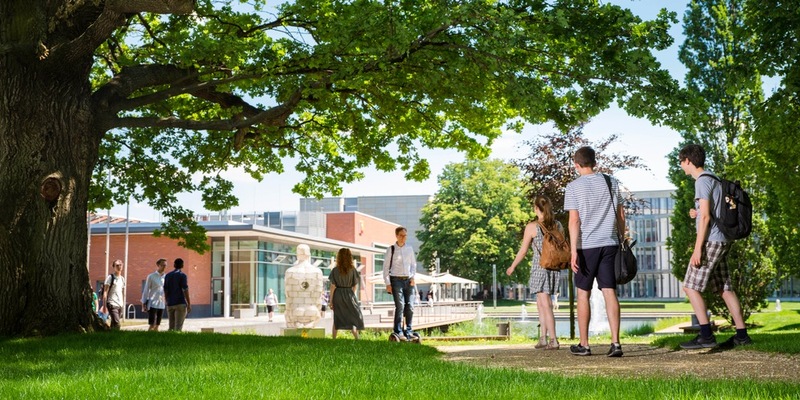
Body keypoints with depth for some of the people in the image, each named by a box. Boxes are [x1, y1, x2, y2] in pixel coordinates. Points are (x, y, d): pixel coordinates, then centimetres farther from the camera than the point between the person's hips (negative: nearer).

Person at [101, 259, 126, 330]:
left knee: (113, 324, 7)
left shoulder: (122, 279, 16)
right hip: (112, 305, -6)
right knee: (116, 324, -17)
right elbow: (105, 292, -6)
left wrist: (123, 305, 18)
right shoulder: (110, 278, -3)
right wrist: (104, 306, -12)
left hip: (120, 305, 6)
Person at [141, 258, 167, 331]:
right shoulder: (151, 277, -3)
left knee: (157, 325, 7)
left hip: (161, 304, 5)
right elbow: (146, 290, -1)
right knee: (152, 325, -10)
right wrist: (143, 303, -4)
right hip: (152, 303, -5)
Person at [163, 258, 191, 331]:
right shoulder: (182, 275, -6)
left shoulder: (167, 276, 11)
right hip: (180, 303, -5)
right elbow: (185, 290, -10)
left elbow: (165, 291, 11)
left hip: (170, 304, 5)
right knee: (178, 326, -7)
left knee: (171, 327, 10)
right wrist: (189, 304, -7)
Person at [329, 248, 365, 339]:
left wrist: (331, 300, 1)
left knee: (337, 319, 12)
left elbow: (333, 286, -5)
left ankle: (333, 338, 15)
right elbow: (355, 286, -1)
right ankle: (356, 338, -1)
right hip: (349, 295, -1)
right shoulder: (353, 270, -5)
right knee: (355, 316, 9)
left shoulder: (335, 270, -6)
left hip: (338, 295, 1)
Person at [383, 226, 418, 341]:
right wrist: (388, 284, -5)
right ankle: (398, 332, -6)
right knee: (400, 306, -11)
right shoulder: (391, 249, -1)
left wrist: (413, 276, 2)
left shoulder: (409, 248, 9)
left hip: (408, 280, 4)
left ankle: (408, 331, 13)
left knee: (409, 306, 2)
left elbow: (413, 264, 17)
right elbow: (386, 267, 0)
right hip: (396, 280, -4)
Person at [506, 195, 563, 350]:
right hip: (555, 267, 5)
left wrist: (513, 266, 9)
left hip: (539, 267, -5)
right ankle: (543, 338, 17)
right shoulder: (558, 225, 5)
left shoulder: (532, 227, -9)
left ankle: (553, 340, -7)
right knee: (540, 303, 15)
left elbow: (523, 251, -4)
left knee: (545, 304, -3)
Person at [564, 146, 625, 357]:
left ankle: (584, 345, 14)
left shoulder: (573, 187, -4)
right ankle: (615, 342, -8)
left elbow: (574, 221, -11)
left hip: (587, 245, -3)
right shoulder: (611, 182, 7)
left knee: (583, 294, 8)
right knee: (610, 293, 1)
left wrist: (573, 251, -12)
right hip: (610, 244, 3)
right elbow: (620, 216, 9)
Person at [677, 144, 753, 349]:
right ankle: (741, 334, 12)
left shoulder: (702, 182, -11)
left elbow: (705, 217, -18)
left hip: (711, 241, -10)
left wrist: (697, 248, -19)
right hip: (722, 240, 10)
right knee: (725, 288, 11)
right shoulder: (714, 180, 18)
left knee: (690, 287, -7)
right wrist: (697, 214, 15)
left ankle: (706, 336, -11)